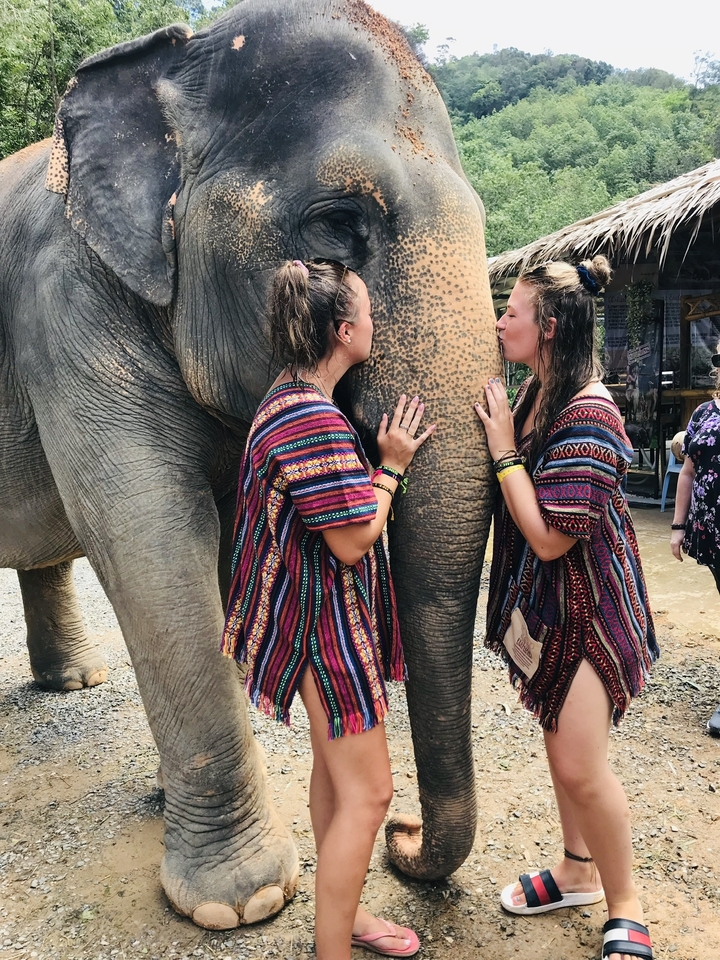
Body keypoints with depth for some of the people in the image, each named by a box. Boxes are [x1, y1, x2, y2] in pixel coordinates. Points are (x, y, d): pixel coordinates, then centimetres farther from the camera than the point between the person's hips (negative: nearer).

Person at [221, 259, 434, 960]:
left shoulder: (287, 401, 8)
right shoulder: (316, 421, -26)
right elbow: (352, 541, -23)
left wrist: (380, 459, 11)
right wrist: (391, 465, -12)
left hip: (319, 610, 11)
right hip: (325, 618, -11)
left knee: (334, 765, 22)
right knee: (366, 793, 1)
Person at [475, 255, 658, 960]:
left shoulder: (588, 415, -24)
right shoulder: (534, 392, 3)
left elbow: (549, 536, -27)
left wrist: (504, 450, -20)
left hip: (586, 607, -8)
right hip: (539, 601, 9)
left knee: (579, 766, -3)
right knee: (558, 740, 19)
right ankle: (577, 870, 40)